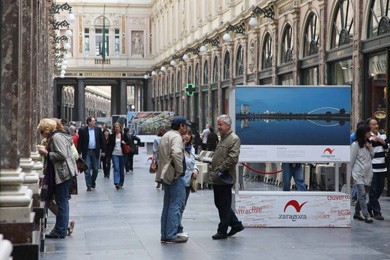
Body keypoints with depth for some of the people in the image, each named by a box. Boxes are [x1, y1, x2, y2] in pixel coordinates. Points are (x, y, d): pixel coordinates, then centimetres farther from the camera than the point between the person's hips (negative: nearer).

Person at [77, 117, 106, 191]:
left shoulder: (98, 129, 6)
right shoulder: (82, 130, -3)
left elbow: (102, 140, 8)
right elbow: (80, 142, -3)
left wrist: (103, 151, 3)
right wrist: (79, 152, -8)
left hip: (95, 152, 3)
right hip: (86, 152, -3)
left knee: (95, 169, 7)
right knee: (87, 170, -3)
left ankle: (93, 182, 29)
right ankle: (89, 186, 2)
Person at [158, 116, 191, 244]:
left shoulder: (165, 136, 19)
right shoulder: (176, 137, -14)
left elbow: (160, 154, 26)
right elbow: (176, 153, -31)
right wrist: (179, 170, -21)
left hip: (166, 175, 10)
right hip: (175, 176, -10)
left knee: (167, 205, 14)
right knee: (176, 205, -7)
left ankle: (165, 235, 18)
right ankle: (171, 235, -7)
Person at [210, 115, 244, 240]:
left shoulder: (234, 139, -12)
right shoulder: (223, 138, 18)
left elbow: (233, 158, -21)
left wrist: (220, 170, -18)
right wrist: (213, 172, 16)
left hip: (224, 179, -10)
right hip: (217, 179, 10)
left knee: (224, 206, -1)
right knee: (219, 204, 14)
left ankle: (222, 231, 7)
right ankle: (236, 224, 24)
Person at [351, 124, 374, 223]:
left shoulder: (367, 143, 14)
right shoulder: (355, 144, -8)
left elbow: (372, 156, 18)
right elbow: (351, 159, -5)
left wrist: (370, 148, 0)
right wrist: (350, 173, -2)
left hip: (367, 173, 7)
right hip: (359, 173, -7)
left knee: (361, 195, 10)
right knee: (362, 194, -12)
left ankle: (357, 213, 20)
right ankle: (366, 216, -17)